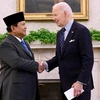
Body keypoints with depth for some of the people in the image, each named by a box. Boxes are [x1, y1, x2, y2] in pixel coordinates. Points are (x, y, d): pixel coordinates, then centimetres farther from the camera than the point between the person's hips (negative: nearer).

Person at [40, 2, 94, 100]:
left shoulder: (82, 30, -12)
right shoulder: (60, 33, 13)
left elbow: (88, 59, -16)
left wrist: (81, 82, -21)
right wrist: (47, 64, -2)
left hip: (79, 84, -7)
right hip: (65, 84, 7)